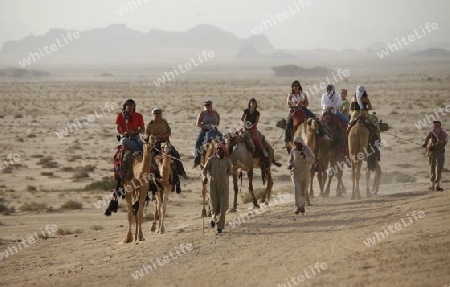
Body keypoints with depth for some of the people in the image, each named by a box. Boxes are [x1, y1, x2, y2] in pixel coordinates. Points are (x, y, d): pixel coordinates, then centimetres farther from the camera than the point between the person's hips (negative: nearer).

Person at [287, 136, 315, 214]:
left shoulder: (307, 150, -11)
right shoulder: (293, 150, -3)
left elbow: (313, 160, -21)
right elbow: (290, 160, 12)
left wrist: (305, 157, -37)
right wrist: (289, 165, -11)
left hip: (305, 173, 0)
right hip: (295, 172, 0)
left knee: (303, 191, 13)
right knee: (296, 188, -20)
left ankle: (302, 205, 39)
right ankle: (297, 207, -23)